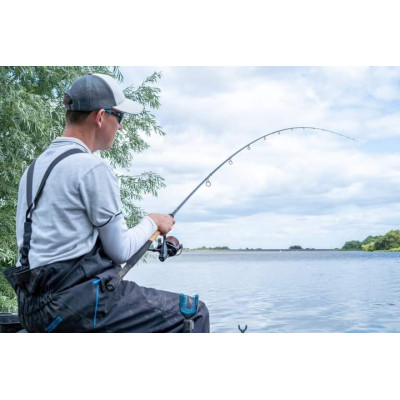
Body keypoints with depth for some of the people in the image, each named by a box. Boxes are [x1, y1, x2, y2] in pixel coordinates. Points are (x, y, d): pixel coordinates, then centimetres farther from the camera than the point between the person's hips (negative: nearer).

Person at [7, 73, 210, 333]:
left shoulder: (34, 168, 14)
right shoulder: (93, 168, -13)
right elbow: (120, 250, -9)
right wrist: (152, 223, 8)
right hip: (78, 304, -9)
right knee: (194, 313, -1)